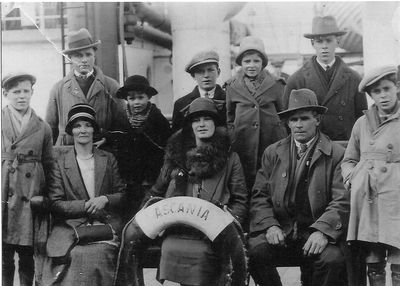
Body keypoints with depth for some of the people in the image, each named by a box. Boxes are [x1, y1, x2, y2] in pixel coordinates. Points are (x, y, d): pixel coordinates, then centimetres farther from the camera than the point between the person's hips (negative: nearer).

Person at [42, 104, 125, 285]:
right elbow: (55, 203, 1)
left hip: (106, 227, 1)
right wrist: (87, 206, -12)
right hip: (70, 227, -1)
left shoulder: (108, 159, 14)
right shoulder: (60, 160, 6)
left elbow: (122, 194, 14)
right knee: (76, 254, -31)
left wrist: (105, 200, -8)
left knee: (99, 252, -30)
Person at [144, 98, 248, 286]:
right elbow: (156, 193, 27)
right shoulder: (176, 155, 22)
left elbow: (240, 201, 11)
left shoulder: (229, 158, 15)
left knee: (201, 252, -28)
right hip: (174, 232, 2)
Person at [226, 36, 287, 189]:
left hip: (272, 143, 0)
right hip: (242, 145, 0)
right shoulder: (232, 86, 7)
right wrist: (230, 139, 7)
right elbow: (229, 119, 15)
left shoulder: (275, 84, 6)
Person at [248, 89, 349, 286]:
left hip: (317, 232, -2)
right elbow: (259, 196, 9)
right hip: (279, 231, 2)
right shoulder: (272, 153, 14)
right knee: (255, 250, -27)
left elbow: (342, 201, -4)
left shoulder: (336, 154, 4)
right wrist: (270, 225, -10)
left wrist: (322, 231, -20)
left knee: (333, 259, -31)